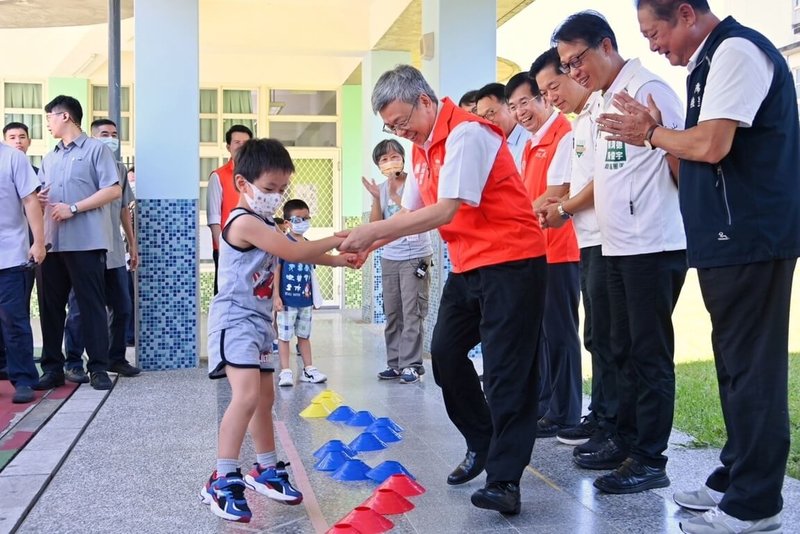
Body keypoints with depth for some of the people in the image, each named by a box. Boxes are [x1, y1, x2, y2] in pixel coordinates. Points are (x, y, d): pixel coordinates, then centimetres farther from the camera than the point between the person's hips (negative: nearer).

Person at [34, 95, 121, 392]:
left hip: (86, 242, -6)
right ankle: (52, 368, 13)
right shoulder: (49, 159, 22)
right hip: (53, 242, 6)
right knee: (51, 306, 5)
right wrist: (37, 198, -1)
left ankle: (98, 368, 2)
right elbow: (40, 195, 25)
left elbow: (113, 190, -7)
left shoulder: (96, 149, 3)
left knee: (91, 305, -3)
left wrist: (73, 208, -13)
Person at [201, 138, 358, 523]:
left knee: (265, 397, 16)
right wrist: (336, 241, -12)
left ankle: (266, 470, 29)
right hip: (236, 320, -11)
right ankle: (222, 482, -18)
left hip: (257, 321, 11)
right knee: (247, 395, -23)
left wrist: (337, 260, 6)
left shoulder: (263, 224, 14)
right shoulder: (246, 222, -19)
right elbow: (295, 253, -22)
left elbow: (295, 253, 17)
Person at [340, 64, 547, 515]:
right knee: (446, 353, 11)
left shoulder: (466, 133, -17)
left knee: (507, 370, -8)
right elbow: (411, 213, 13)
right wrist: (367, 244, -4)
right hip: (467, 266, 10)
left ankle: (505, 480, -3)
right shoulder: (423, 148, 12)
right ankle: (483, 444, 28)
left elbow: (445, 210, -25)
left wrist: (374, 231, -23)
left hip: (511, 262, -10)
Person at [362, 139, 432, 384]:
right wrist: (376, 198, -6)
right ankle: (395, 363, 13)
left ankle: (411, 364, -2)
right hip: (389, 257, 6)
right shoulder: (381, 188, 10)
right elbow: (375, 225, 6)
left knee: (412, 313, -6)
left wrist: (395, 193, -17)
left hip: (415, 256, -5)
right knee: (392, 314, 7)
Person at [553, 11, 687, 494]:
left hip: (654, 246, -9)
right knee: (625, 351, 15)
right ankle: (626, 441, 27)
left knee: (650, 354, -3)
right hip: (619, 247, 9)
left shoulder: (647, 90, -10)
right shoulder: (607, 101, 16)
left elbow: (681, 161, -12)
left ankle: (650, 460, 6)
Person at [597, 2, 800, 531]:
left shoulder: (736, 51, -12)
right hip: (732, 237, 10)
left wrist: (652, 133, -7)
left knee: (751, 366, -5)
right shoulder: (712, 61, 17)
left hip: (749, 238, -10)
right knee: (736, 363, 15)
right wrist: (657, 135, 3)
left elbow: (711, 145, -23)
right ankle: (735, 476, 27)